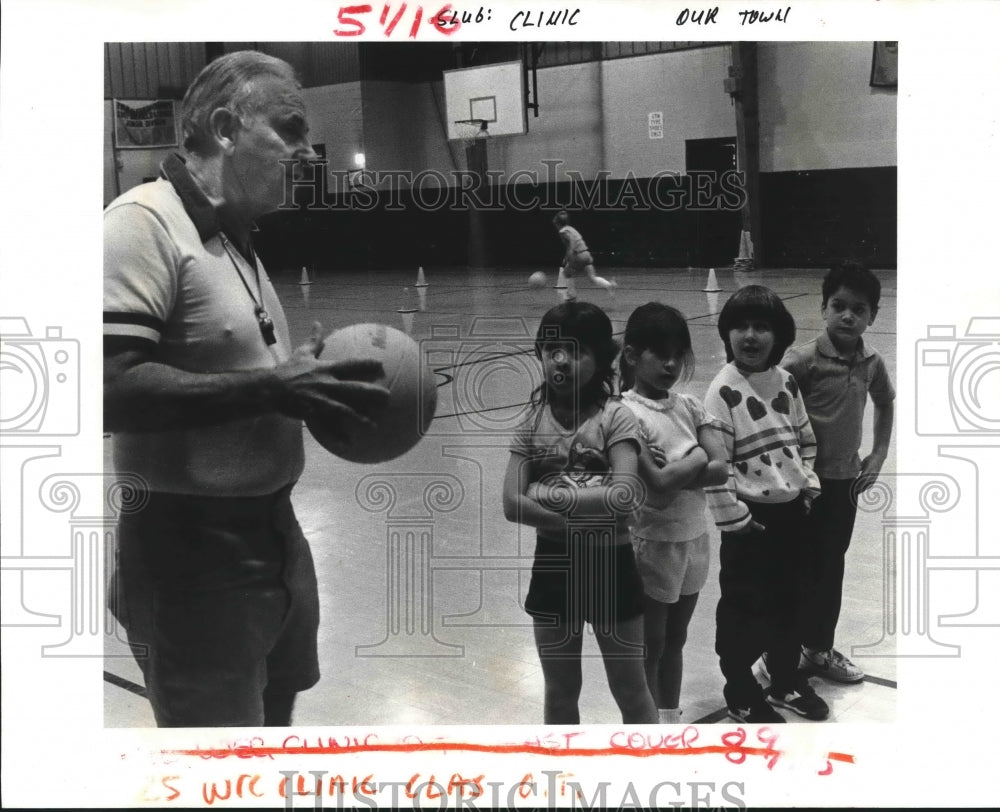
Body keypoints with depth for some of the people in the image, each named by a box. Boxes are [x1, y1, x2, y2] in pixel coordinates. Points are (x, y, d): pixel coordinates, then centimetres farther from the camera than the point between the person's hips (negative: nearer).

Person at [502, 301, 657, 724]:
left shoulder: (615, 418, -11)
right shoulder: (532, 423, -2)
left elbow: (623, 496, -23)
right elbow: (512, 504, -12)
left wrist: (549, 494, -18)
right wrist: (586, 520, -21)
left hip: (610, 566, -3)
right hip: (553, 567, 3)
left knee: (630, 691, 10)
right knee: (560, 693, 17)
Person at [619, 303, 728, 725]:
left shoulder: (690, 406, 2)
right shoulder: (626, 413, -17)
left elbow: (721, 470, -7)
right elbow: (659, 482, -25)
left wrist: (673, 474, -20)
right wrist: (697, 457, -11)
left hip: (694, 538, 6)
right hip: (653, 542, -6)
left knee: (675, 640, 19)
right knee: (650, 647, 7)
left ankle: (671, 723, 34)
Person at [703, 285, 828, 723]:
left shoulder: (786, 382, 3)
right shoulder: (723, 390, -17)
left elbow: (806, 440, 16)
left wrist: (809, 483, 7)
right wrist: (735, 519, -17)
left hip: (792, 511, 6)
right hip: (750, 519, -6)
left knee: (789, 602, 19)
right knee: (744, 609, 5)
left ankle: (786, 680, 37)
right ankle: (741, 693, 22)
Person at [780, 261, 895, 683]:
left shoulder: (871, 363, 1)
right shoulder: (803, 359, -18)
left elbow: (885, 403, 20)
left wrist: (878, 455, 11)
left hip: (846, 480, 6)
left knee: (831, 567, 16)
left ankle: (819, 649, 31)